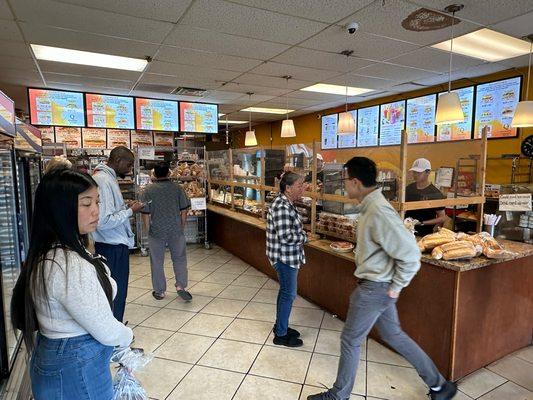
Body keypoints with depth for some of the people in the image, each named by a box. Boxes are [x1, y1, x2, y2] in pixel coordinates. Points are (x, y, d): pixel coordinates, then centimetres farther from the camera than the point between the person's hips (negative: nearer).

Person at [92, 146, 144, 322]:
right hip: (113, 248, -10)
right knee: (117, 293, 3)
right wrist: (130, 211, -16)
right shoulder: (103, 180, -21)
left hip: (114, 245, 10)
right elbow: (104, 221, -26)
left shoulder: (108, 177, 12)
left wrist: (126, 207, 8)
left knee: (116, 292, 19)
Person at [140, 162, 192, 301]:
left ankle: (159, 291, 22)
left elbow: (145, 212, -5)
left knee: (157, 261, 12)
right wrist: (182, 226, 10)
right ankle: (181, 286, 5)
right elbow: (184, 210, -1)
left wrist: (148, 229, 7)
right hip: (176, 230, 1)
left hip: (156, 231, 0)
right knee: (179, 258, 15)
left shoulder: (148, 190, -6)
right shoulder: (177, 188, -3)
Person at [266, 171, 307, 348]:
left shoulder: (287, 204, 8)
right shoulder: (281, 206, -24)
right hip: (284, 257, -10)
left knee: (285, 292, 20)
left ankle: (280, 326, 36)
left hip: (288, 257, 10)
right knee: (288, 294, 2)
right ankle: (281, 335, 18)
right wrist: (303, 237, -12)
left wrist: (300, 234, 1)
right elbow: (285, 237, -27)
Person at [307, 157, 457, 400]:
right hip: (377, 284, 10)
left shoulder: (378, 212, -27)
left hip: (374, 288, -10)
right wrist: (390, 284, 15)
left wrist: (396, 287, -16)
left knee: (350, 340, 8)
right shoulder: (370, 206, 3)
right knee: (393, 335, 23)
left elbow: (410, 254, -28)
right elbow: (393, 242, 17)